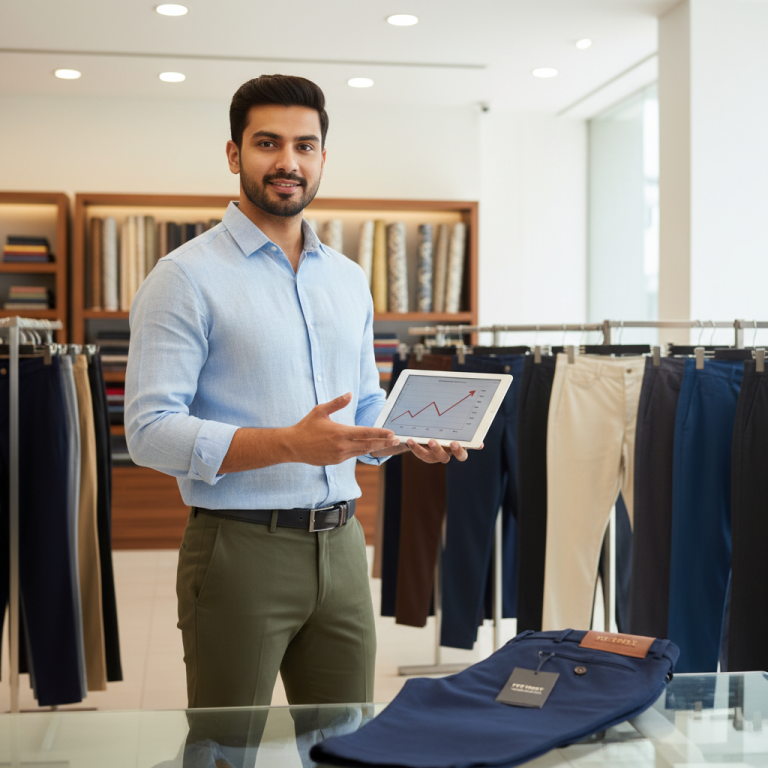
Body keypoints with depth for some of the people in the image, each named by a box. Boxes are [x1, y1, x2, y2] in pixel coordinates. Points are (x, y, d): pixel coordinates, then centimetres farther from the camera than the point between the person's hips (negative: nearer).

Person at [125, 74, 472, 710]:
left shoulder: (349, 280, 14)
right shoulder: (187, 277, -7)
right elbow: (151, 431, -15)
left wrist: (414, 438, 0)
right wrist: (290, 444, -25)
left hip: (341, 545, 6)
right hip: (241, 549, -5)